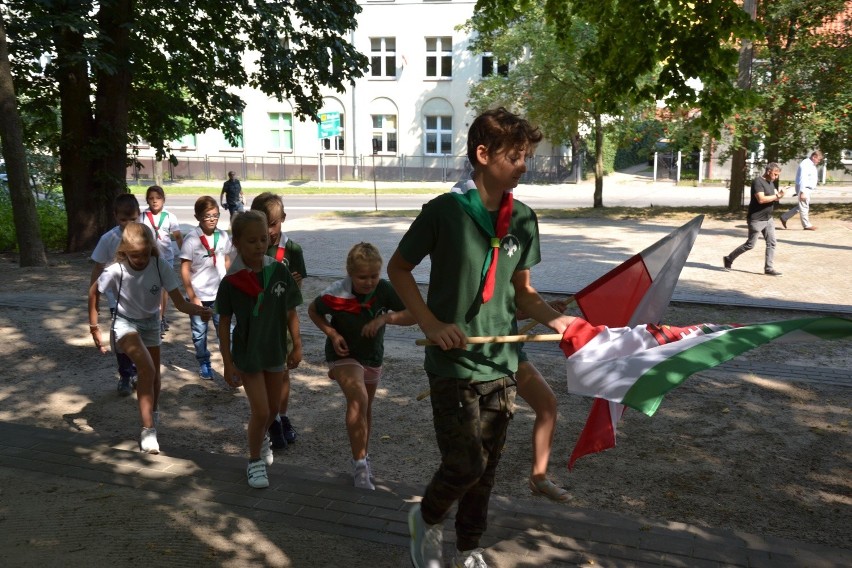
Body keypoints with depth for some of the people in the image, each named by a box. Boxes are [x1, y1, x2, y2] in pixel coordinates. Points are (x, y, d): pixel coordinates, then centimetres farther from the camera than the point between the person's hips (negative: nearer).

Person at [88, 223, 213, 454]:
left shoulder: (161, 267, -26)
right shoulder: (115, 272, -27)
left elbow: (180, 303, -28)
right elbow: (93, 292, -7)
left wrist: (200, 310, -48)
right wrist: (94, 327, -6)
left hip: (151, 323, 3)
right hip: (125, 323, -3)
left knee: (155, 375, 14)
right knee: (147, 369, -24)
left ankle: (153, 412, 46)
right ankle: (148, 430, -16)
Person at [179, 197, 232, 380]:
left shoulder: (223, 236, -2)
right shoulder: (191, 239, -13)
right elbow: (185, 270, -11)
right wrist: (192, 297, -12)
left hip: (220, 295, 2)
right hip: (198, 296, -2)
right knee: (199, 333, 12)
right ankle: (204, 364, 28)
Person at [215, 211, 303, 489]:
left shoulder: (279, 273, -9)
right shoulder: (230, 282, -14)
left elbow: (290, 312, 0)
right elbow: (224, 323, -7)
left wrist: (297, 346, 2)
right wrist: (228, 363, -8)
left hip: (275, 351, 3)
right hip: (247, 354, -3)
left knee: (273, 408, 19)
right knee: (260, 411, -5)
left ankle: (262, 437, 51)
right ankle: (255, 461, 20)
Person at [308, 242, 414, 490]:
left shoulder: (384, 290, -24)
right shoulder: (336, 294, -27)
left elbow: (413, 315, -24)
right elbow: (313, 311, -7)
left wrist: (386, 317, -38)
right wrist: (332, 334, -20)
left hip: (372, 356, 4)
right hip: (344, 354, -4)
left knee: (366, 407, 20)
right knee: (358, 399, -27)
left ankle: (363, 457, 42)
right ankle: (360, 463, -13)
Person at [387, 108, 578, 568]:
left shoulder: (523, 220, 2)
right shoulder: (444, 211, -12)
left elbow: (522, 291, 10)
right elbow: (398, 268, -2)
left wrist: (553, 318, -9)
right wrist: (431, 324, -12)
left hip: (501, 363, 5)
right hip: (454, 363, -5)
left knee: (486, 468, 14)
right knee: (464, 466, -4)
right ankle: (427, 518, 29)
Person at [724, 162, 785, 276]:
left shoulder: (771, 183, 13)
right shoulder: (758, 182, -15)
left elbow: (771, 198, 18)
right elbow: (761, 199, -26)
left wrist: (778, 196, -3)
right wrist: (777, 196, -17)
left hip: (768, 219, 9)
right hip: (756, 219, -9)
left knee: (771, 243, 2)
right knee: (750, 244, -1)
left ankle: (768, 268, 6)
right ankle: (728, 259, 13)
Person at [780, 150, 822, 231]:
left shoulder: (811, 164, 14)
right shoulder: (805, 164, -18)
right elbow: (802, 179, -24)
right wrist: (802, 192, -27)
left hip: (807, 189, 10)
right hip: (803, 189, -10)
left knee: (800, 207, 14)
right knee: (804, 207, -1)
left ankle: (784, 217, 19)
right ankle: (807, 225, 6)